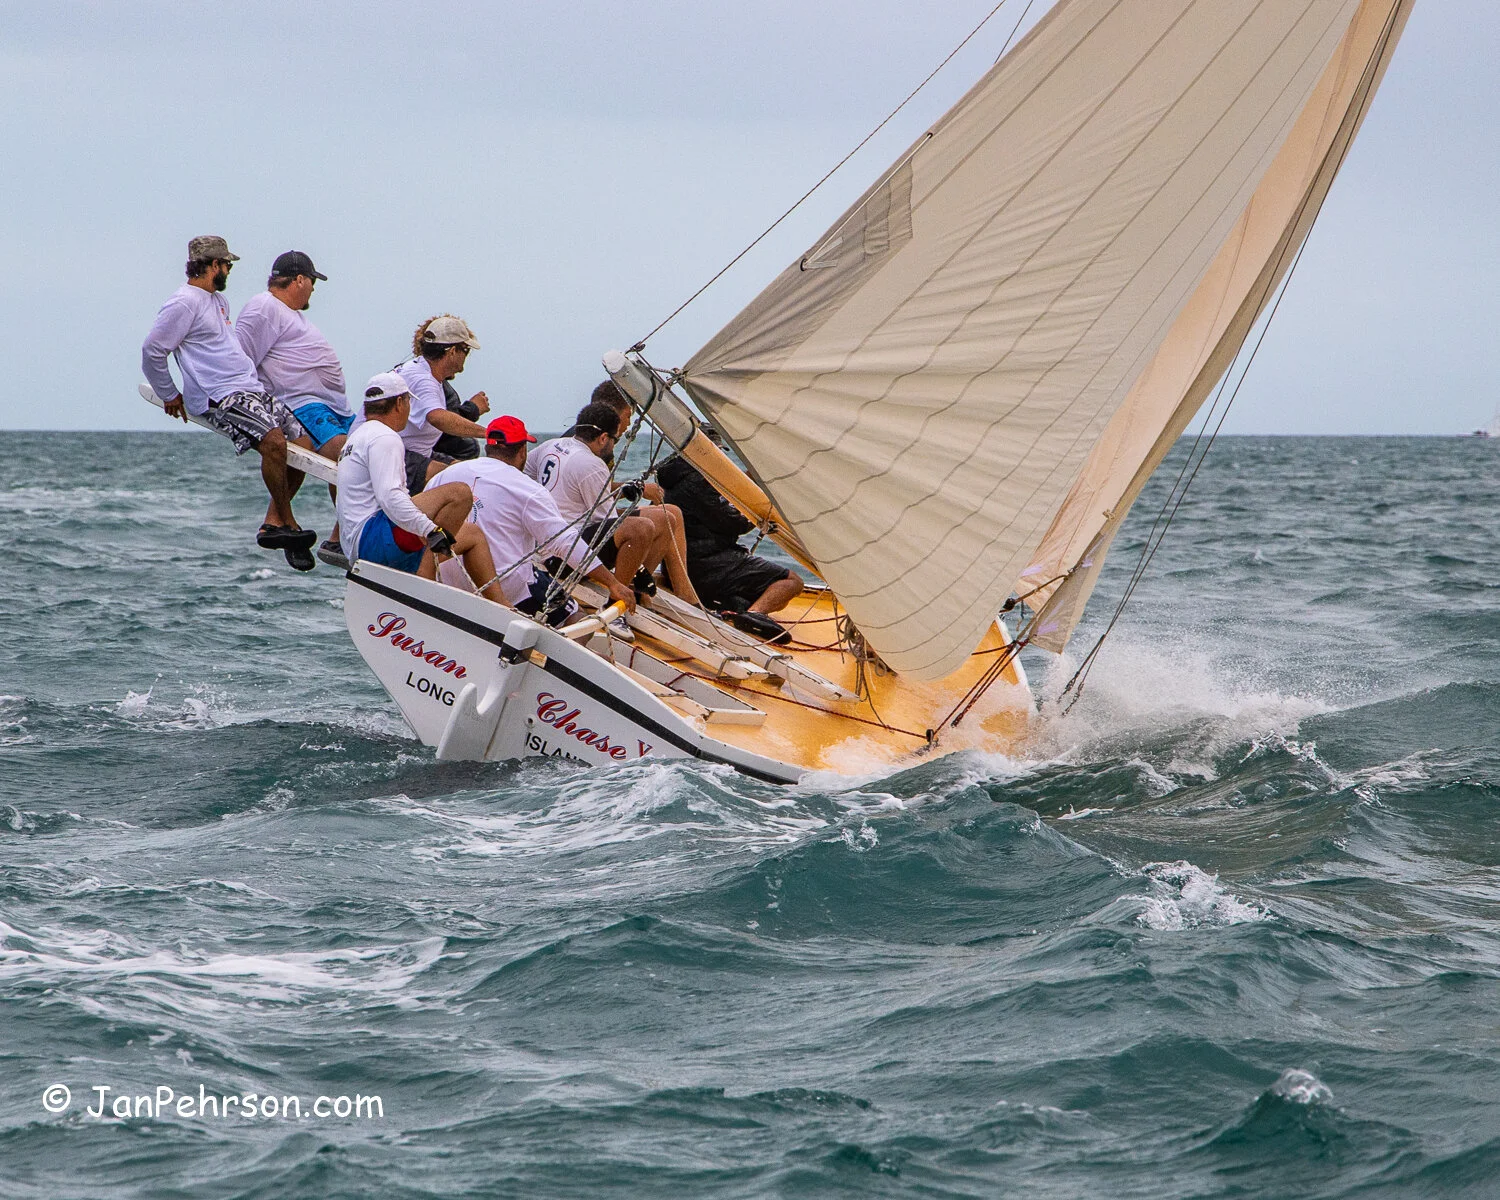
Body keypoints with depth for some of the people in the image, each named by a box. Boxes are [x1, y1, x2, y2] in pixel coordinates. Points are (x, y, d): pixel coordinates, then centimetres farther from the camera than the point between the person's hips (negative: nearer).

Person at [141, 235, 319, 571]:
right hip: (219, 396, -10)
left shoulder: (217, 300, 22)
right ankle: (289, 525, -17)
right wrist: (169, 396, -1)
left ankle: (273, 524, 1)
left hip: (251, 388, 10)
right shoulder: (184, 303, -8)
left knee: (303, 442, -1)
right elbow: (152, 350, -10)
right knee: (274, 441, -29)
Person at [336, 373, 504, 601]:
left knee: (472, 534, 17)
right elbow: (389, 497, -22)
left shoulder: (358, 437, 27)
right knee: (460, 494, -23)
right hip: (372, 538, -11)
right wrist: (430, 530, -31)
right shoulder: (384, 437, -7)